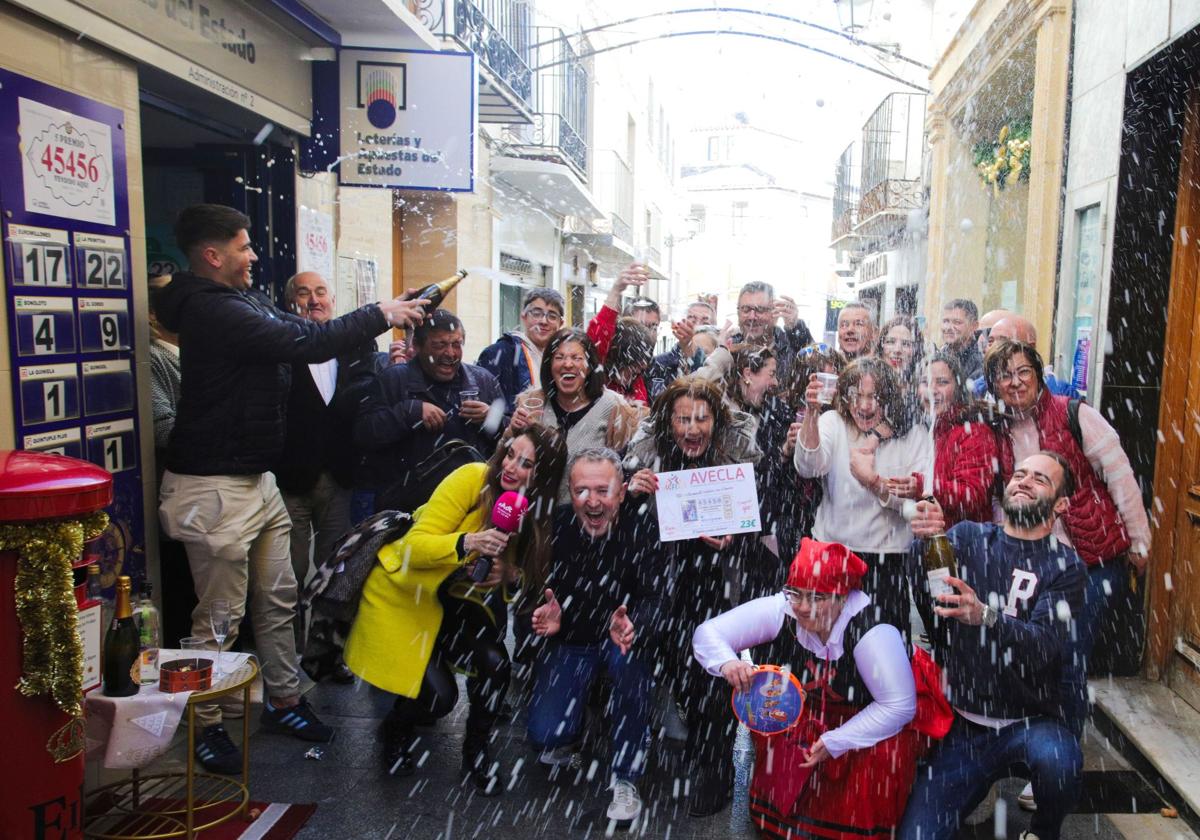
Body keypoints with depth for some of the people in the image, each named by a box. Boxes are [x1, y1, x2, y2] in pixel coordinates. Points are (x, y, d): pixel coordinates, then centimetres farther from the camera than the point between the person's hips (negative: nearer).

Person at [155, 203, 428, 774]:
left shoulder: (243, 302, 12)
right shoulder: (213, 311, -20)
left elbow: (302, 329, 13)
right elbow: (308, 344, -24)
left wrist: (391, 311, 4)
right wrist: (380, 315, -12)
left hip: (257, 479, 10)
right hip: (215, 486, -10)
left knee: (278, 597, 16)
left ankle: (283, 700, 31)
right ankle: (205, 728, 19)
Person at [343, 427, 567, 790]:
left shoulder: (536, 511, -11)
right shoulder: (472, 479, -26)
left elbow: (519, 572, 2)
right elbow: (414, 548, -25)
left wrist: (503, 576, -22)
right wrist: (467, 543, -44)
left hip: (452, 597, 4)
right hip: (401, 594, -4)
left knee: (496, 662, -18)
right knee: (438, 696, -13)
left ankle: (476, 750, 9)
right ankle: (395, 733, 23)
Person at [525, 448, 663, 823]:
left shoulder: (641, 522, -20)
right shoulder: (556, 524, -15)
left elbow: (653, 596, -24)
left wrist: (633, 625, -47)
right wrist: (548, 618, -29)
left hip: (622, 636, -1)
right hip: (570, 639, 2)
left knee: (630, 657, -36)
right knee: (545, 734, -14)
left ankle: (625, 777, -14)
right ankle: (569, 732, 28)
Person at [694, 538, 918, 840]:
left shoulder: (871, 630, -31)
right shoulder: (782, 609, -21)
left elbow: (899, 706, -26)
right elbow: (708, 631, -17)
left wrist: (834, 742, -27)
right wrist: (726, 662, -39)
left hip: (871, 720, -4)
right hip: (809, 710, 4)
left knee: (883, 756, -28)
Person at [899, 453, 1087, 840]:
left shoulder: (1064, 566, -3)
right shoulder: (968, 537, 2)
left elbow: (1043, 646, -18)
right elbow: (926, 604, -16)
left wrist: (984, 616, -39)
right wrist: (923, 542, -37)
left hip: (1031, 720, 0)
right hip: (963, 722, 1)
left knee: (1059, 762, -33)